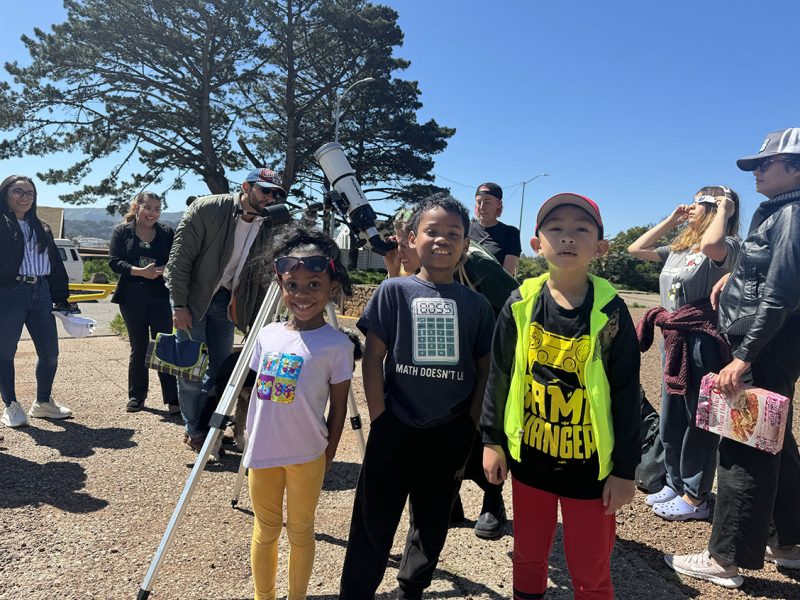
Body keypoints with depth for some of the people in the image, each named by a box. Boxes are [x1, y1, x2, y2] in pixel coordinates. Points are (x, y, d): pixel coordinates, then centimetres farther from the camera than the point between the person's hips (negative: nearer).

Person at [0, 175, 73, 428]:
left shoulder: (41, 228, 18)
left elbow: (56, 265, 19)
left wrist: (62, 298, 14)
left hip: (40, 293, 6)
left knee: (50, 352, 6)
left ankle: (43, 402, 22)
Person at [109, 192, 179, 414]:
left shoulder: (167, 233, 7)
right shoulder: (122, 232, 5)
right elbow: (114, 261, -5)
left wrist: (160, 270, -19)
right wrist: (140, 271, -20)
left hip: (161, 297, 0)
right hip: (132, 298, 0)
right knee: (138, 348, 8)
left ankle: (173, 398, -1)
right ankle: (136, 396, 21)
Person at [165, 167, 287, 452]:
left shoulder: (266, 229, -3)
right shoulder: (206, 209, -18)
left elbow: (260, 276, 3)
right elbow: (180, 257, -17)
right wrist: (179, 305, -18)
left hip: (224, 299, 5)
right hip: (191, 296, -5)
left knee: (221, 367, 9)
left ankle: (210, 427, 27)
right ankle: (194, 431, 17)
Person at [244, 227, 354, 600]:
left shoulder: (336, 345, -13)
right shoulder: (267, 334, 1)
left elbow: (338, 406, -7)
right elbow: (256, 390, 11)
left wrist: (328, 457, -3)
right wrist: (250, 436, 13)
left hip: (306, 456, -4)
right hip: (262, 450, 4)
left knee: (300, 530, 14)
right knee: (265, 529, 19)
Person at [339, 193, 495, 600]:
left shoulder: (476, 304, 2)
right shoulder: (394, 291, -4)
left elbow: (484, 368, 6)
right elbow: (373, 356, -4)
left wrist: (471, 429, 1)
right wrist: (379, 421, -7)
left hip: (450, 434, 3)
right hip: (395, 428, -2)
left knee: (432, 524, 17)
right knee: (374, 521, 5)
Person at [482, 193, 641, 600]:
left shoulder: (610, 310, -11)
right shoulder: (520, 304, -6)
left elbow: (626, 393, -7)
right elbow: (499, 375, 1)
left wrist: (625, 468, -5)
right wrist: (492, 440, 4)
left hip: (590, 463, -2)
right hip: (530, 455, 2)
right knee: (528, 555, 20)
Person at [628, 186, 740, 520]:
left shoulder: (727, 246, -10)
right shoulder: (678, 247, 15)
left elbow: (710, 245, -34)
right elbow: (636, 249, 18)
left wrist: (724, 210, -16)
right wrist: (670, 220, 15)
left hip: (702, 341, -8)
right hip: (673, 339, 9)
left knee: (698, 419, 2)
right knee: (671, 417, 16)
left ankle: (696, 498, 15)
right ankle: (675, 484, 32)